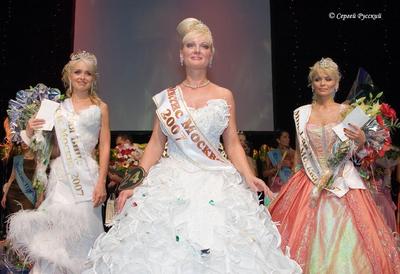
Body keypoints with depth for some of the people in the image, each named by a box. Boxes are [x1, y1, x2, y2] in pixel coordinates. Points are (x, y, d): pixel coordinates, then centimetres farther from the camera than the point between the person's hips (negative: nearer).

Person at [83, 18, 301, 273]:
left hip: (216, 183, 0)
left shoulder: (224, 96, 6)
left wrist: (249, 177, -12)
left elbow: (233, 144, 4)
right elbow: (156, 144, 6)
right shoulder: (166, 98, 8)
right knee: (164, 251, -2)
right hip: (171, 183, 1)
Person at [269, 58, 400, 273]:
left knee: (344, 236, -1)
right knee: (307, 235, 1)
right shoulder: (301, 113, 5)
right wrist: (295, 180, 11)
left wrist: (361, 139, -14)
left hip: (342, 181, -1)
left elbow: (354, 152, 5)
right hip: (309, 182, 1)